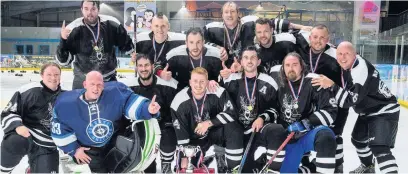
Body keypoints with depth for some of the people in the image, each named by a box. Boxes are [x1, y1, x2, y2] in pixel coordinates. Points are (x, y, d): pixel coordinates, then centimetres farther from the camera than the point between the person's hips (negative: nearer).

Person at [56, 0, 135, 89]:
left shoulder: (111, 23, -9)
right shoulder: (73, 29, -14)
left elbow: (126, 43, 9)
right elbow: (63, 61, -13)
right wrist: (63, 40, -27)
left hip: (109, 79, 2)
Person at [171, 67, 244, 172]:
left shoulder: (218, 92, -19)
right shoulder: (179, 101, -18)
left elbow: (231, 113, -19)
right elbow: (180, 133, -15)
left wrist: (209, 123, -28)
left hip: (215, 132, 0)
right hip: (194, 140, 0)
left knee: (232, 128, -29)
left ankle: (234, 169, -16)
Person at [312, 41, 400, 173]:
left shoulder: (360, 69, -31)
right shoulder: (345, 66, -6)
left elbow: (350, 100, -36)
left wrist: (331, 85, -39)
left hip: (385, 110, -10)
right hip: (368, 111, 10)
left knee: (379, 147, -23)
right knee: (357, 139, 24)